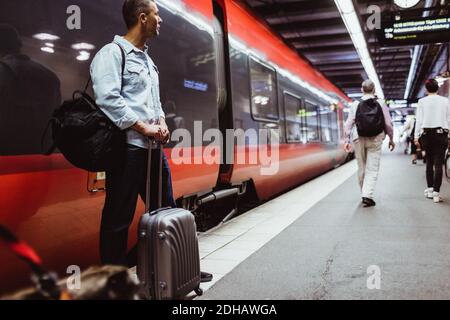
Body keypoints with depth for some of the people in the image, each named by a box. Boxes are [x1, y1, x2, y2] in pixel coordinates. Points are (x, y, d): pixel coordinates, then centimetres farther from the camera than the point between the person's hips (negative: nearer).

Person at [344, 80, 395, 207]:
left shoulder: (355, 104, -2)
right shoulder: (381, 104, -1)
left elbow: (349, 123, -4)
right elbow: (388, 123, 0)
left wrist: (347, 140, 2)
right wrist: (391, 139, 11)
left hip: (359, 139, 1)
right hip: (375, 139, -1)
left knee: (361, 168, 14)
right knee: (372, 169, 1)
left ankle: (364, 193, 25)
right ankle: (367, 195, -11)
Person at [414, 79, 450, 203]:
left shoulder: (422, 101, 0)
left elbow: (419, 120, -3)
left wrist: (416, 136, 0)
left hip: (427, 133, 1)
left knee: (429, 162, 15)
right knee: (439, 164, -2)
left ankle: (429, 189, 18)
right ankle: (436, 192, -6)